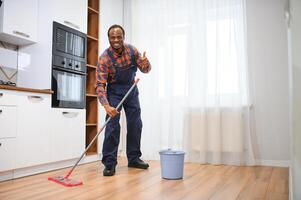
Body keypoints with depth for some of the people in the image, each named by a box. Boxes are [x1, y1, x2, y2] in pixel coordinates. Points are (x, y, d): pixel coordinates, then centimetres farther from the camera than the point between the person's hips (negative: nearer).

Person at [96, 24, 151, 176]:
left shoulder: (132, 50, -9)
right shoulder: (104, 58, -22)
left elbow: (145, 70, -3)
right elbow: (100, 85, -27)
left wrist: (145, 64, -28)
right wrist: (106, 105, -42)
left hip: (131, 88, 4)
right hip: (114, 91, -4)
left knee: (135, 124, 5)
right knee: (112, 125, -14)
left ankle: (134, 158, 19)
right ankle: (109, 163, -5)